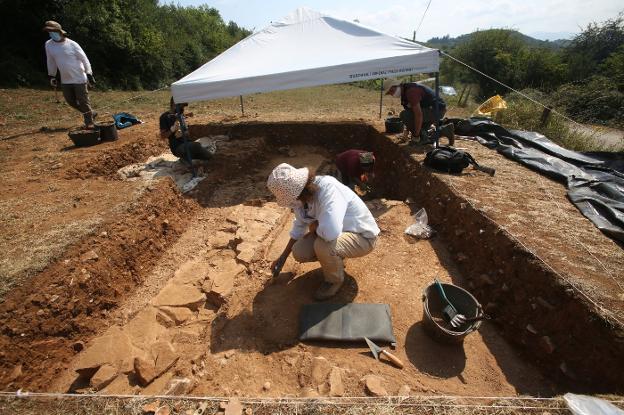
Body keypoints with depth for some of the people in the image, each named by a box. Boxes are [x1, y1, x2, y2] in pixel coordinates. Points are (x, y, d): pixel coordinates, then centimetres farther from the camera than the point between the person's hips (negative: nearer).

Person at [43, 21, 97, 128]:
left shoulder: (72, 44, -10)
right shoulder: (48, 45, 4)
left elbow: (84, 59, -7)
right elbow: (51, 61, 13)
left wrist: (89, 74, -14)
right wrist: (52, 76, 14)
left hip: (79, 78, -6)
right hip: (65, 80, 6)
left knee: (83, 101, -4)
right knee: (70, 101, 8)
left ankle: (89, 121, 6)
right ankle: (90, 113, 24)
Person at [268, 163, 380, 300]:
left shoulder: (328, 188, -35)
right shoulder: (301, 196, -10)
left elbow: (331, 232, -48)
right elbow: (299, 226, 8)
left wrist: (314, 226, -23)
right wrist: (282, 257, 13)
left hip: (363, 237, -7)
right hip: (337, 232, 7)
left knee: (323, 245, -33)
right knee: (299, 252, -8)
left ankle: (335, 280, -1)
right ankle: (336, 261, 19)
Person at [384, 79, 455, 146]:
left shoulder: (411, 91, -23)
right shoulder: (404, 92, 10)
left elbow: (418, 115, -28)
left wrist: (416, 135, -22)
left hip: (437, 109, -10)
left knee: (404, 115, -22)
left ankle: (423, 137, -9)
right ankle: (446, 130, 19)